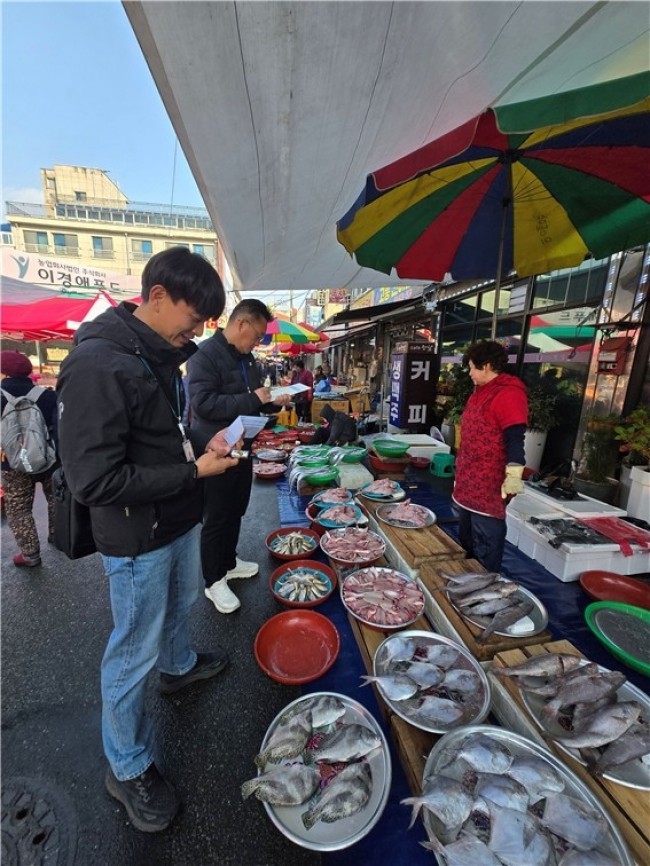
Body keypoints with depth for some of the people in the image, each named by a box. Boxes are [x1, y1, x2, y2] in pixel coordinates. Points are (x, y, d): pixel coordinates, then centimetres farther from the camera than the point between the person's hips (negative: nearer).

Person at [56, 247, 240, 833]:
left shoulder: (160, 356, 4)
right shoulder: (97, 365, -25)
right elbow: (94, 480, -27)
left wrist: (202, 445, -1)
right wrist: (194, 471, -24)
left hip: (179, 521, 9)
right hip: (138, 540, -8)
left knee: (180, 605, 30)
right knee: (134, 653, 12)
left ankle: (178, 666, 59)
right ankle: (128, 769, 37)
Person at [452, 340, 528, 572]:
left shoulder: (508, 394, -17)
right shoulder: (481, 392, 14)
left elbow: (515, 439, -24)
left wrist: (513, 476, -31)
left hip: (489, 486, -10)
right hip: (468, 482, 10)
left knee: (485, 547, 2)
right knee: (466, 540, 23)